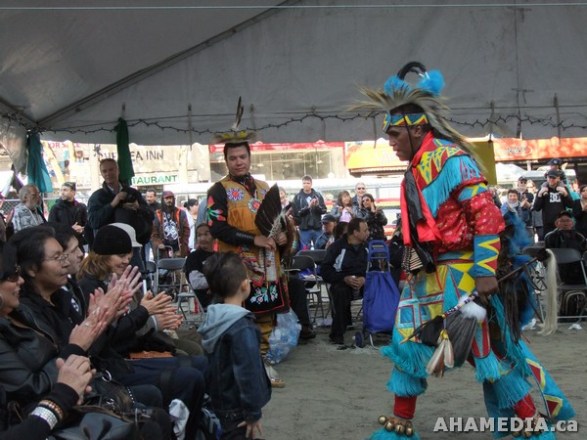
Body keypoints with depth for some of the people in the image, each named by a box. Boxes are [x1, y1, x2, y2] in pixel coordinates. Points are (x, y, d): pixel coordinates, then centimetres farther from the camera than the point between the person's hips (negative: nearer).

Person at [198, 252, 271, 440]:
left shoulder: (213, 319, 3)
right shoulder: (242, 327, -24)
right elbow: (248, 373, -26)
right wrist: (253, 412, -18)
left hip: (218, 402, 9)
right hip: (236, 408, -9)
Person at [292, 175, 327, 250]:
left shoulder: (318, 195, 5)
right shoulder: (298, 197, 0)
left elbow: (324, 210, 3)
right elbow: (296, 213, -8)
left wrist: (317, 206, -17)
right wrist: (308, 207, -19)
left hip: (317, 228, 2)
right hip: (304, 228, -2)